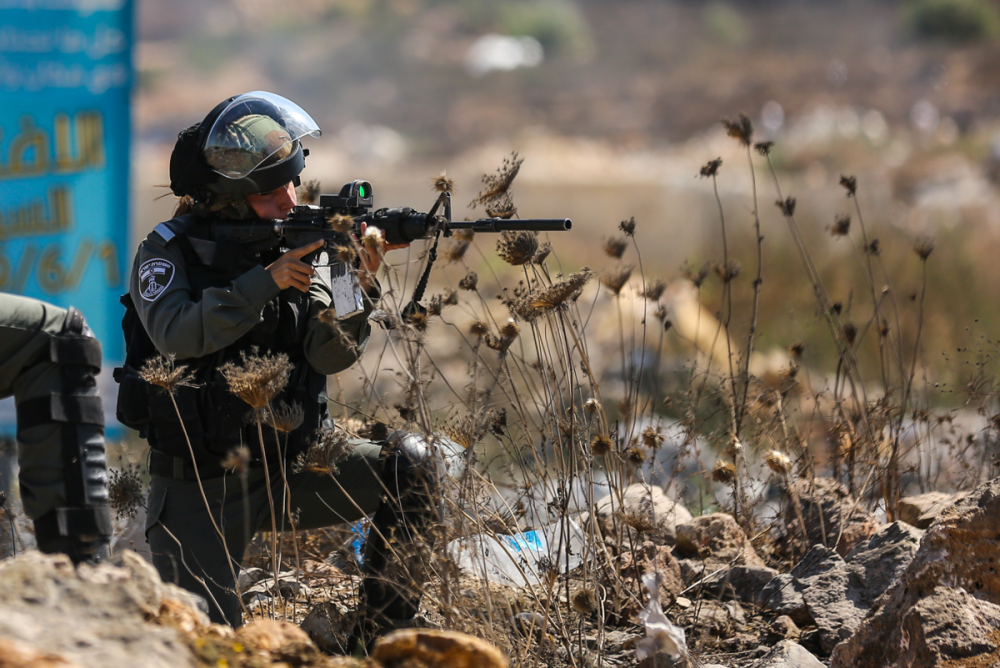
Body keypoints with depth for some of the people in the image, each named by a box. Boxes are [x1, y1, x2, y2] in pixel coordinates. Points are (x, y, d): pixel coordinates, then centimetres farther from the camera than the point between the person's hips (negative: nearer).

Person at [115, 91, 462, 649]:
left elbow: (332, 354, -10)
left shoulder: (299, 246, 3)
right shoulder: (169, 252, -6)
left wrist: (360, 286, -27)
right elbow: (177, 334, -25)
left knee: (412, 461, -19)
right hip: (201, 491, -4)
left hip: (290, 473, 4)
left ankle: (379, 638, -8)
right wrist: (264, 282, -30)